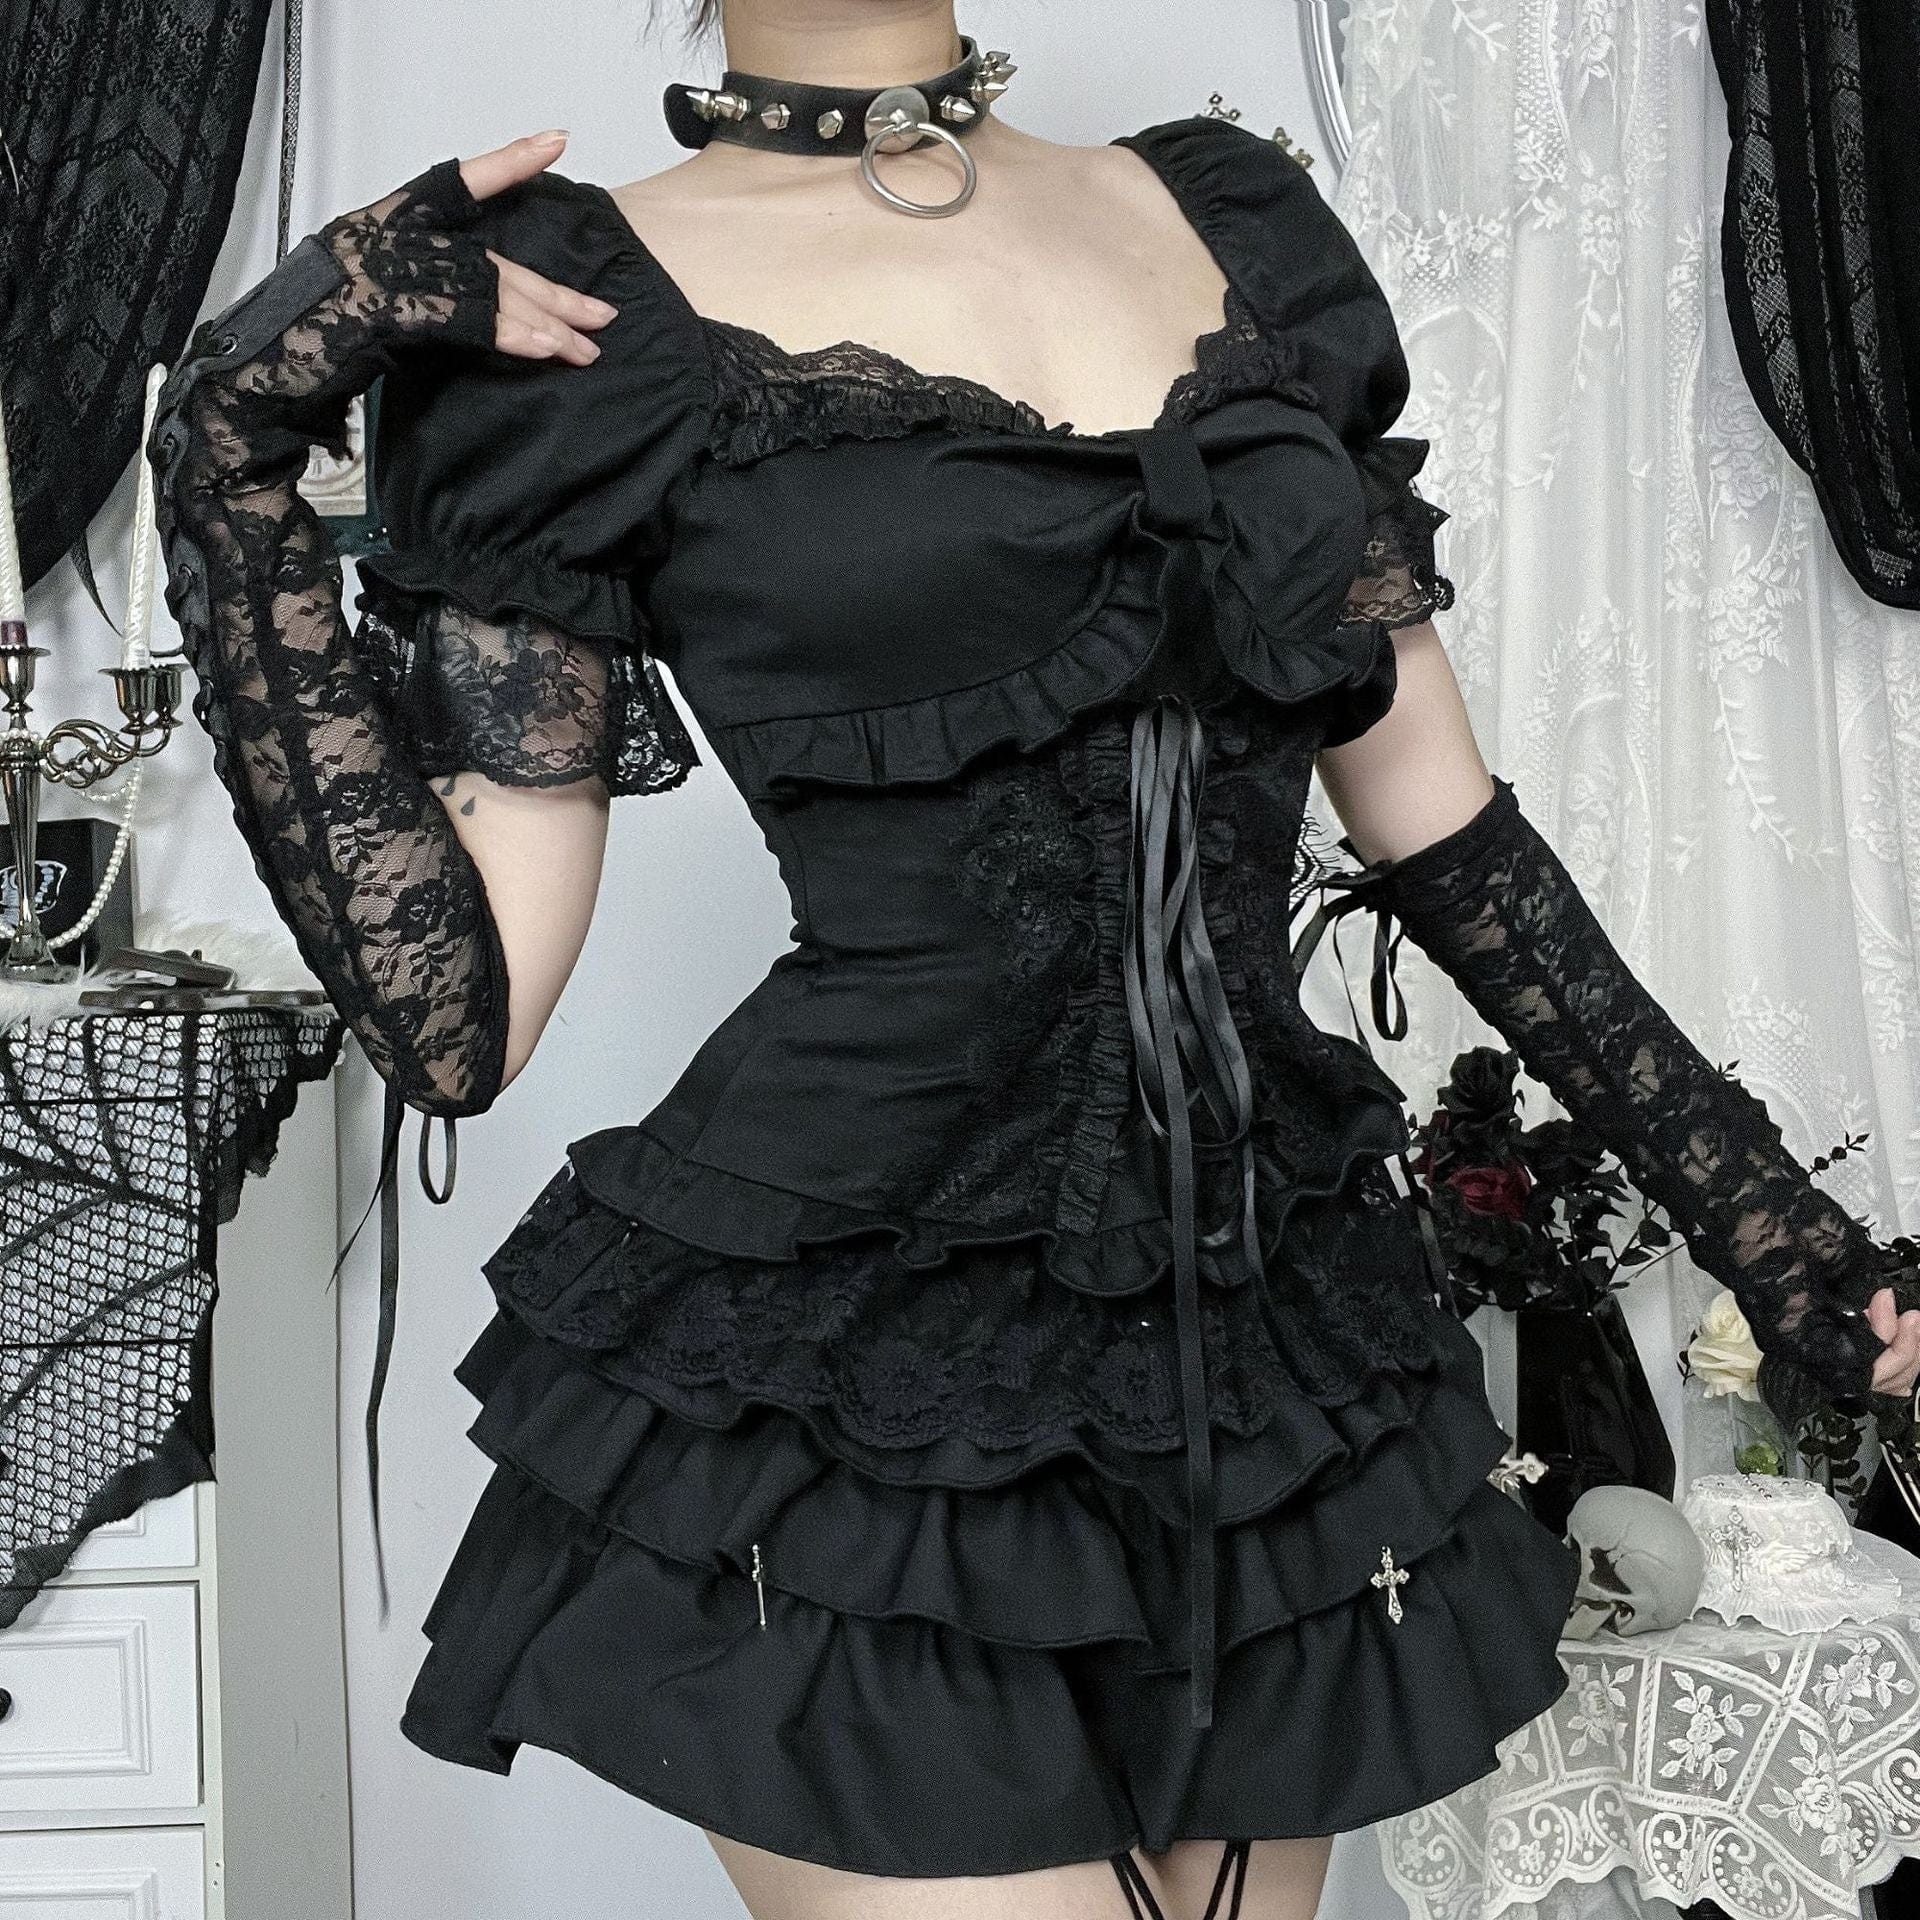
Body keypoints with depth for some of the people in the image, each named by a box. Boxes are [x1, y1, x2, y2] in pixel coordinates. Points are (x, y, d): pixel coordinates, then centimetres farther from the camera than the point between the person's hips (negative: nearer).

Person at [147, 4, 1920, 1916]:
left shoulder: (1237, 226, 10)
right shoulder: (564, 306, -3)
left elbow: (1432, 812, 12)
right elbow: (454, 1019, -10)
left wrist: (1745, 1203, 10)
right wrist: (231, 457, -14)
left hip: (1268, 1368, 5)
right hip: (845, 1401, -4)